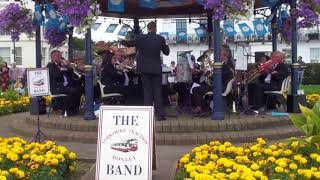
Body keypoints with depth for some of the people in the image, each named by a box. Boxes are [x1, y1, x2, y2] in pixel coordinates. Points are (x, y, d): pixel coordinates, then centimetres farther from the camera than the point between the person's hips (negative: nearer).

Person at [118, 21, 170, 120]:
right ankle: (160, 114, 3)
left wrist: (121, 41, 27)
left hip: (145, 68, 0)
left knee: (147, 91, 6)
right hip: (157, 68, 0)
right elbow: (166, 52, 7)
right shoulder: (161, 39, -2)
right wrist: (165, 44, 24)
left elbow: (129, 44, 8)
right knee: (157, 91, 5)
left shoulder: (141, 38, -4)